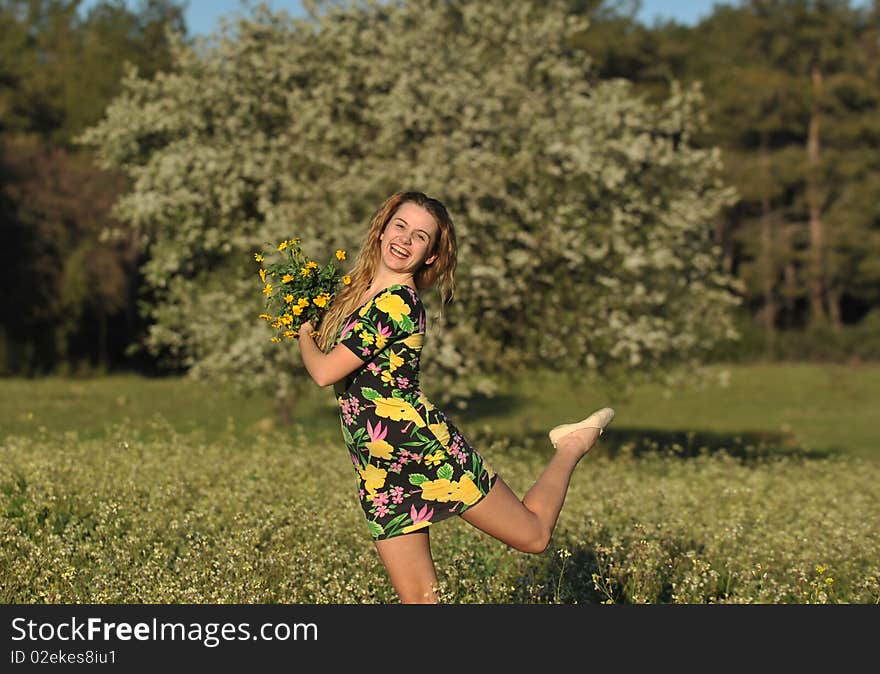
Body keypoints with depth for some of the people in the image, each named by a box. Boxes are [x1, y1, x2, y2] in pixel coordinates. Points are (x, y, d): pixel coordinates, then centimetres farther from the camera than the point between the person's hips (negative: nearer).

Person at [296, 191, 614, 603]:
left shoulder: (396, 302, -17)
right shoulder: (358, 290, 10)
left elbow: (324, 371, -18)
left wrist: (304, 335, 1)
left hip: (427, 449, -7)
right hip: (377, 472, 7)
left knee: (533, 534, 11)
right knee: (417, 597, 4)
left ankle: (572, 445, 34)